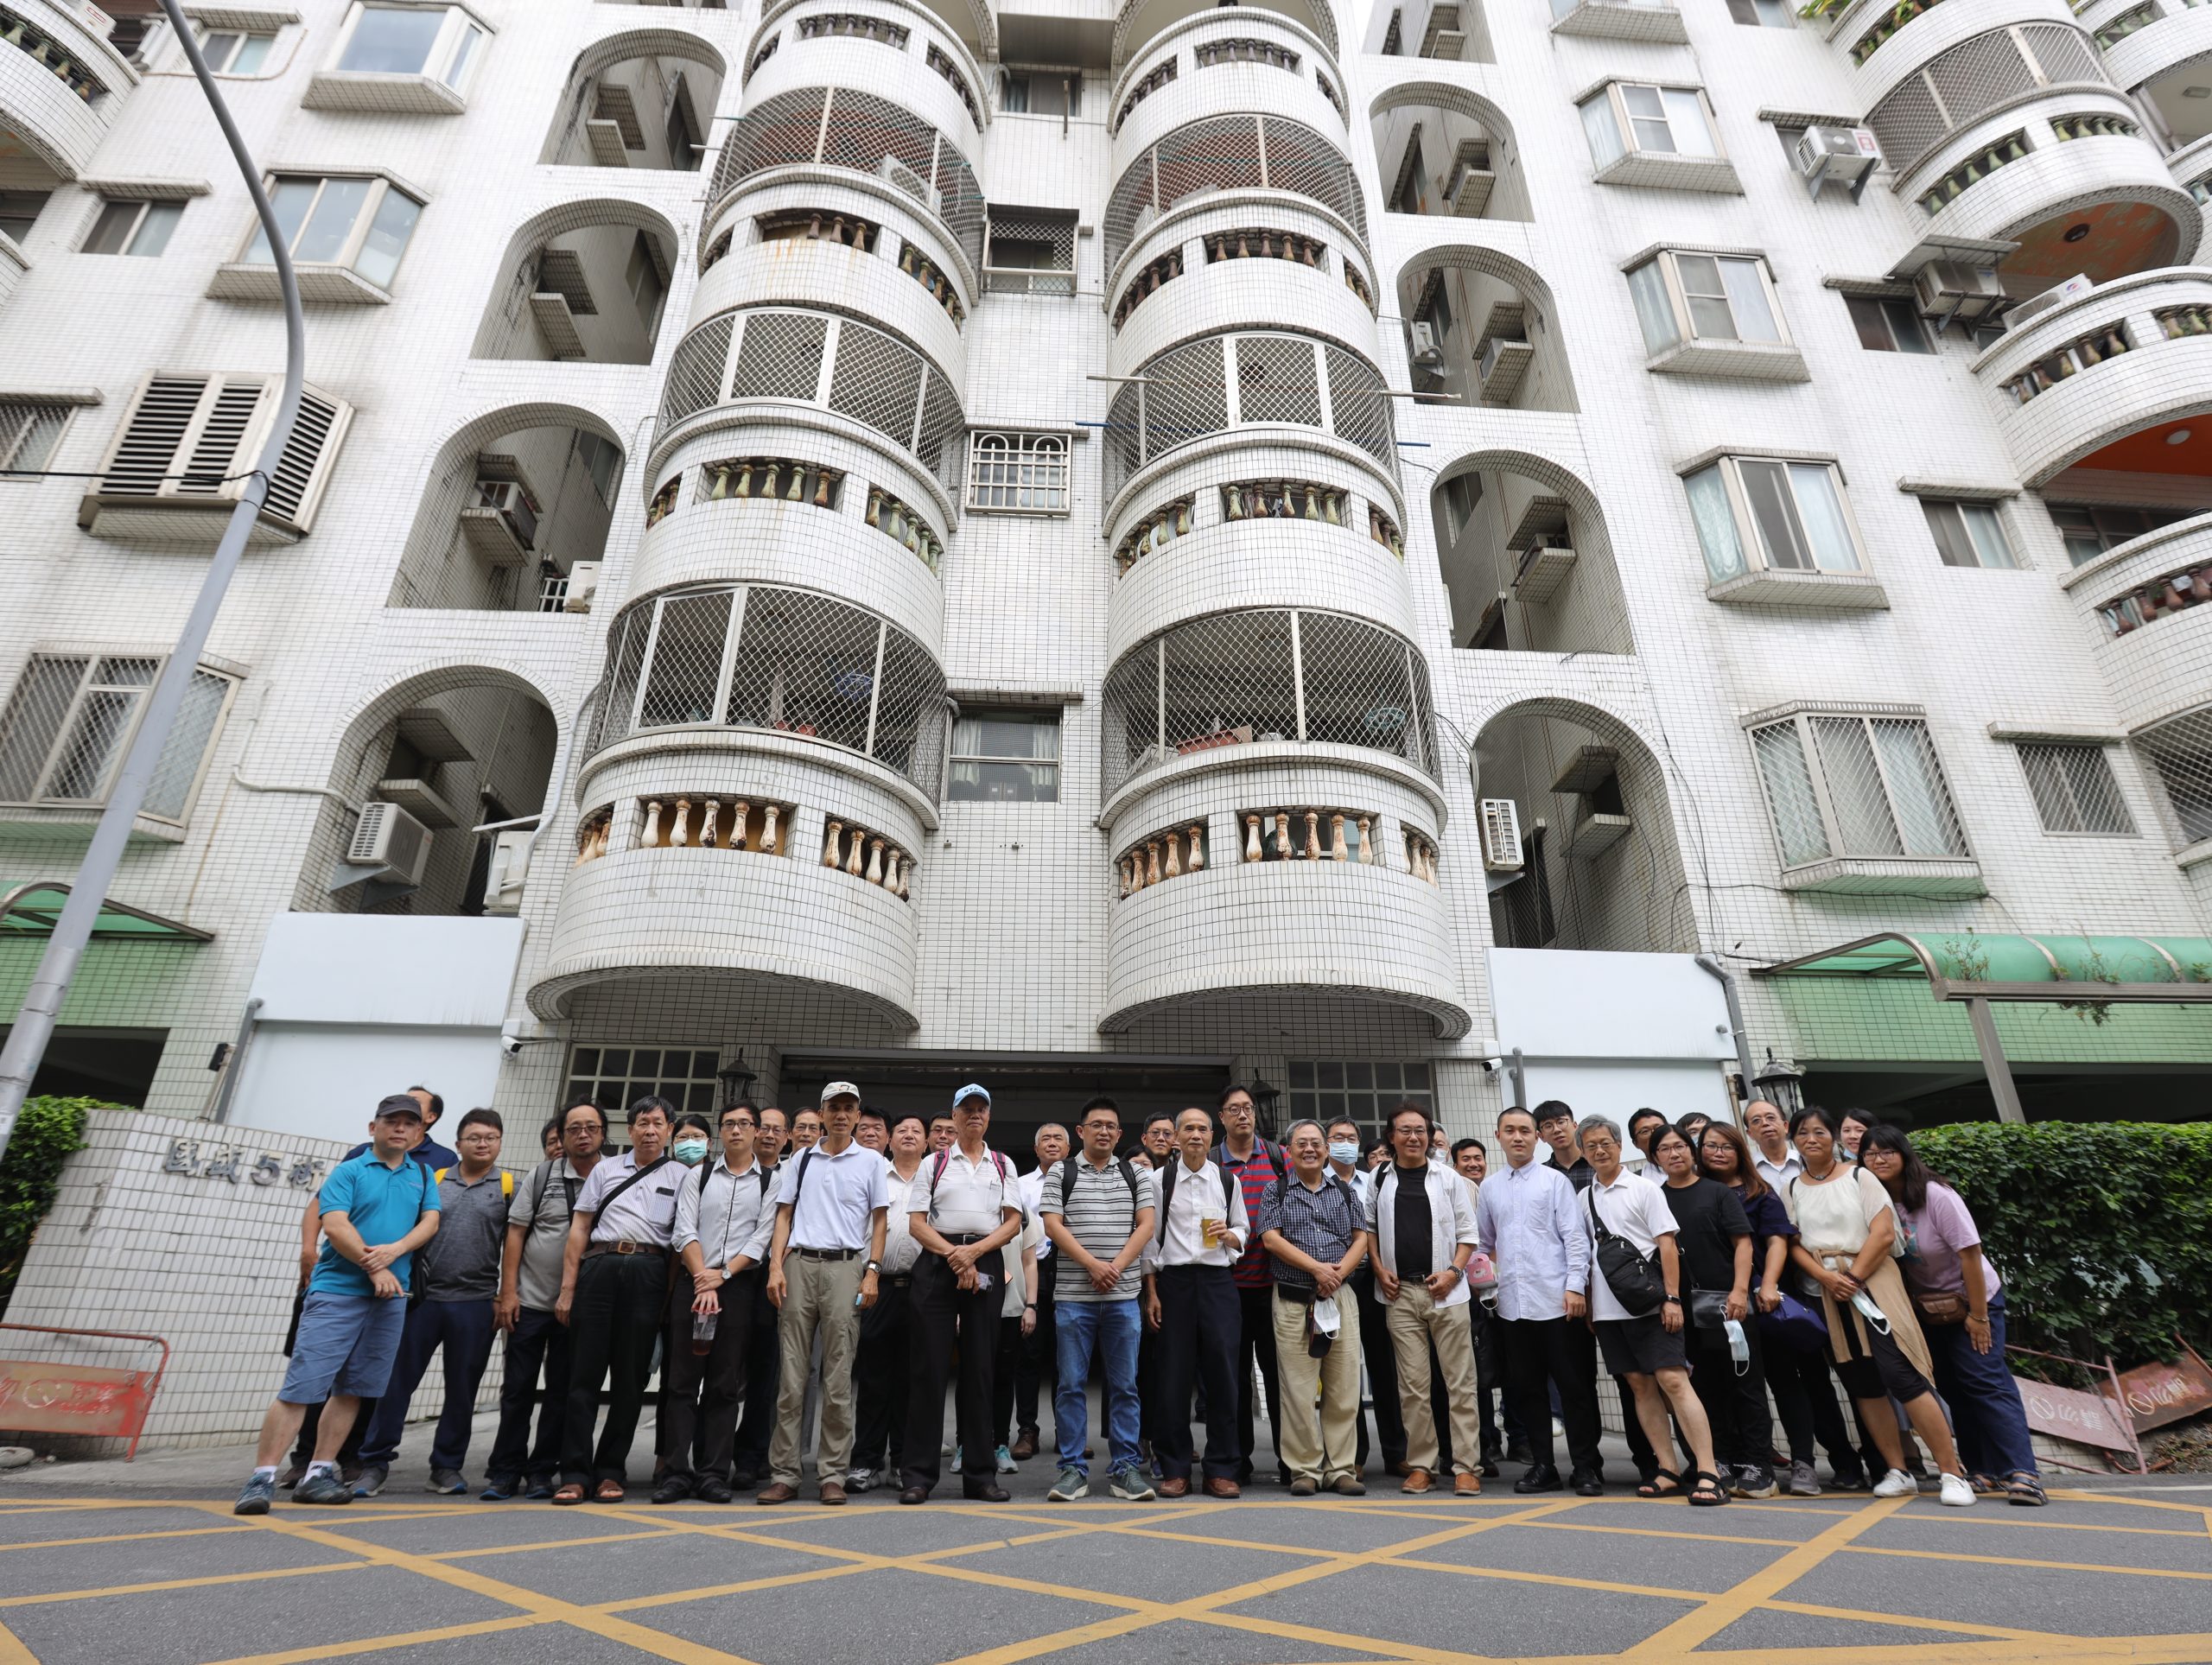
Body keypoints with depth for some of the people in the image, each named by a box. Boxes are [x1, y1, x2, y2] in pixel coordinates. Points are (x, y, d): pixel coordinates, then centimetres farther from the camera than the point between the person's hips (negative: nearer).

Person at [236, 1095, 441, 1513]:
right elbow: (334, 1226, -10)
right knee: (300, 1387, -6)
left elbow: (430, 1221, 3)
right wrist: (374, 1267, -14)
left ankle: (318, 1475, 16)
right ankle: (261, 1478, 1)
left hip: (391, 1298, 4)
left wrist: (394, 1249, -14)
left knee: (353, 1390, 8)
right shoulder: (348, 1171, 0)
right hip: (337, 1291, -4)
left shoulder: (422, 1175, 12)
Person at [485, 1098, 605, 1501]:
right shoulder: (543, 1174, 1)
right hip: (531, 1300, 0)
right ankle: (504, 1472, 18)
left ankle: (542, 1471, 20)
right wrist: (507, 1291, -5)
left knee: (562, 1392, 8)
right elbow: (516, 1232, 1)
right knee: (517, 1388, 6)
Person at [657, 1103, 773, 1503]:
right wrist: (703, 1281, -10)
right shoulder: (698, 1176, 9)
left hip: (738, 1287, -1)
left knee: (724, 1385, 3)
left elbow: (762, 1238, -2)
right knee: (682, 1380, 1)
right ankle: (676, 1472, 7)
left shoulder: (769, 1182, 5)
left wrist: (722, 1275, -12)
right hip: (691, 1283, 1)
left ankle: (713, 1474, 9)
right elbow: (685, 1232, 0)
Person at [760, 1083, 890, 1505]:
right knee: (791, 1375, 3)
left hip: (846, 1267, -2)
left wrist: (872, 1272, -4)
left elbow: (879, 1221, 6)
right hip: (799, 1264, 2)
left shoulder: (871, 1162, 8)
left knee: (838, 1379, 0)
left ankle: (832, 1474, 9)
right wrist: (776, 1267, 0)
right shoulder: (800, 1160, 14)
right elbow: (784, 1216, 12)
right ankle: (783, 1474, 11)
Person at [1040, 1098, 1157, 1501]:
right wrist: (1093, 1265, -14)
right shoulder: (1060, 1173, 4)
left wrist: (1116, 1266, -11)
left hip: (1123, 1296, 2)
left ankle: (1126, 1468, 15)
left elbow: (1146, 1225, 2)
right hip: (1073, 1295, -1)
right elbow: (1053, 1225, -5)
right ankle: (1073, 1469, 13)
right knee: (1071, 1384, 3)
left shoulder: (1135, 1175, 10)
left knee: (1124, 1385, 6)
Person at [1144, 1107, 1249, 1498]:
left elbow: (1243, 1229, 15)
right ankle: (1175, 1470, 15)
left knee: (1222, 1373, 1)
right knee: (1174, 1376, 3)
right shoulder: (1161, 1180, 3)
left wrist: (1229, 1235, -8)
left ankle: (1221, 1470, 13)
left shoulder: (1228, 1180, 8)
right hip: (1174, 1280, -1)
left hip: (1218, 1280, 1)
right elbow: (1150, 1237, 3)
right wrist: (1151, 1293, -1)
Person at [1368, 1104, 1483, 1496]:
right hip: (1400, 1293, 1)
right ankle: (1420, 1466, 14)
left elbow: (1468, 1232, 6)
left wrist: (1453, 1271, -7)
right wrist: (1380, 1271, 0)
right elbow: (1367, 1228, 11)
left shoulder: (1448, 1179, 5)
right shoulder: (1379, 1180, 6)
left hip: (1445, 1291, 0)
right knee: (1412, 1385, 4)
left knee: (1460, 1382, 1)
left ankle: (1465, 1467, 10)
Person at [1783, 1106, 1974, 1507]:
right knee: (1862, 1386, 6)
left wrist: (1853, 1277, -13)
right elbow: (1793, 1244, 3)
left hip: (1871, 1283, -4)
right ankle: (1898, 1472, 15)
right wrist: (1826, 1277, -13)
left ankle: (1951, 1474, -2)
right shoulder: (1792, 1190, 9)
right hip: (1826, 1293, 4)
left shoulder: (1858, 1177, -1)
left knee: (1902, 1376, -11)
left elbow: (1884, 1233, -9)